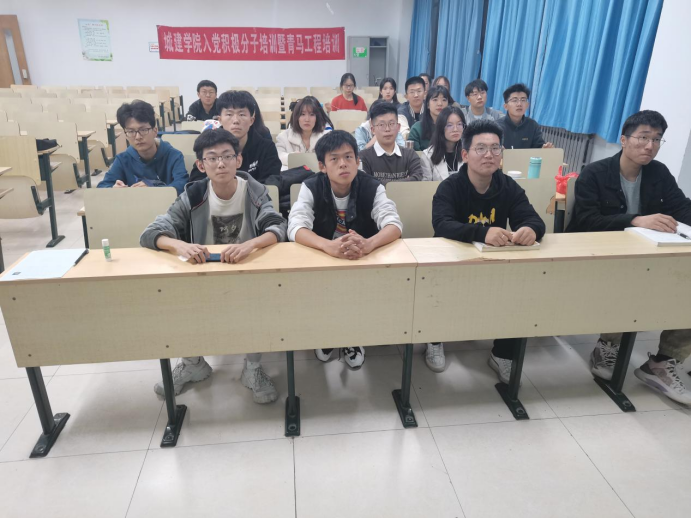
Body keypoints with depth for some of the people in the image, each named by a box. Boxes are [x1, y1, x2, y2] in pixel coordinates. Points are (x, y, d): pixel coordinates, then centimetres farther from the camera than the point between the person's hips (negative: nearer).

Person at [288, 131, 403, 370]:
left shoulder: (372, 187, -10)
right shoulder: (311, 188, -11)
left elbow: (394, 225, -24)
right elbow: (296, 228, -27)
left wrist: (369, 244, -48)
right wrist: (328, 246, -48)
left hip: (365, 261, 1)